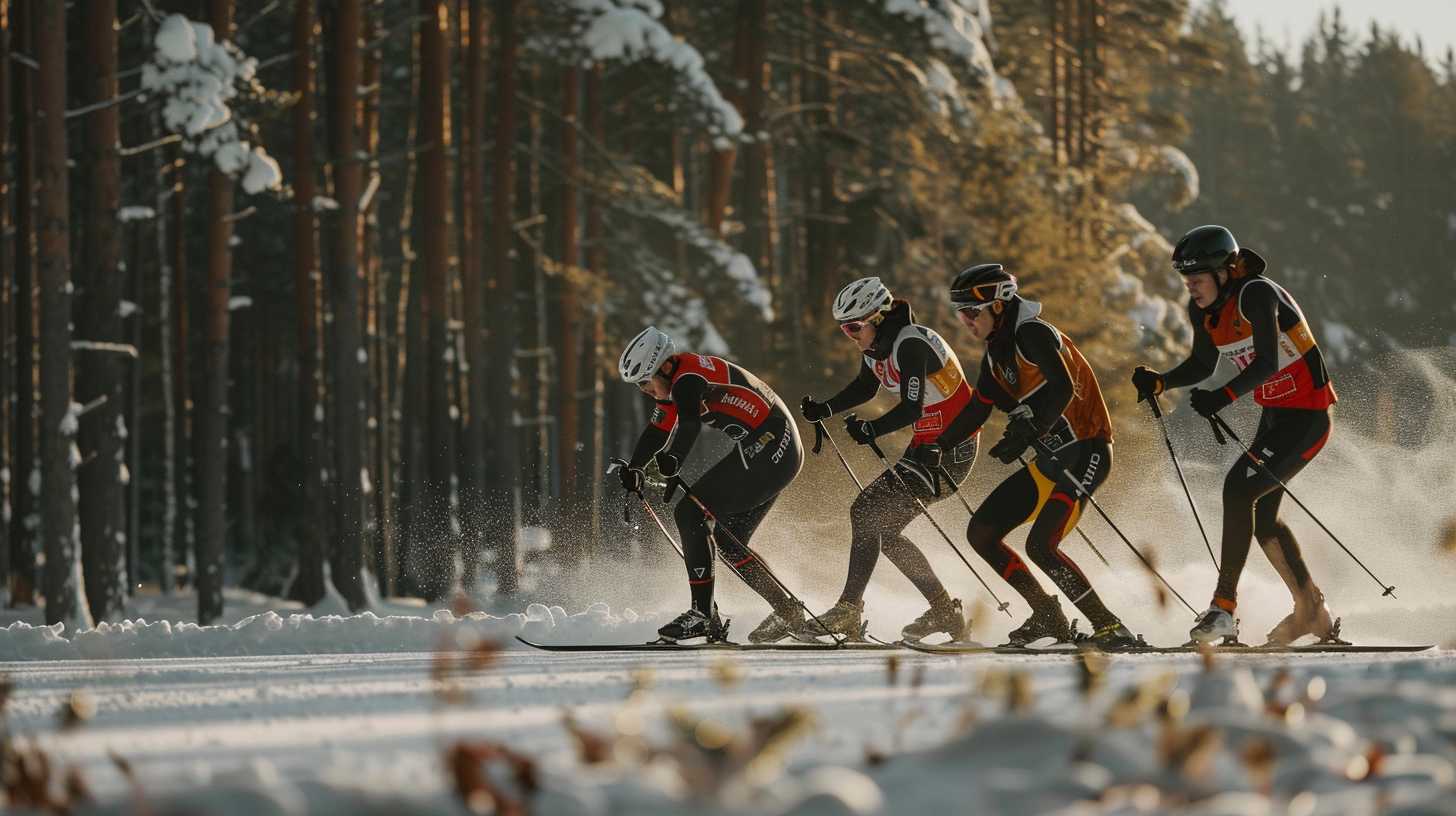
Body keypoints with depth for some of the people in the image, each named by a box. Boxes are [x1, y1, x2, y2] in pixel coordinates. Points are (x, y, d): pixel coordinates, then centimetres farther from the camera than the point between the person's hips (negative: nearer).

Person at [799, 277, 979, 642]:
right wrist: (824, 409, 5)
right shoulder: (876, 346, 5)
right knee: (882, 527, 9)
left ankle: (849, 610, -14)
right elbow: (864, 388, 21)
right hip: (925, 448, 10)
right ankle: (945, 611, 16)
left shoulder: (910, 345, -23)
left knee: (868, 513, -15)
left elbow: (911, 408, -30)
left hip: (951, 452, -10)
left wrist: (872, 429, -44)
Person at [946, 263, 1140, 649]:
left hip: (1086, 453, -10)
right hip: (1049, 461, 10)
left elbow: (1062, 389, -31)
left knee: (1040, 545, -23)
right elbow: (975, 414, 20)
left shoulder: (1032, 334, -17)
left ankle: (1110, 628, -15)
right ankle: (1049, 616, 14)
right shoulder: (996, 353, 12)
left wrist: (1028, 433, -43)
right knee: (980, 533, 6)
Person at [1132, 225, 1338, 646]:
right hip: (1274, 416, 9)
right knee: (1261, 516, 11)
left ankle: (1225, 606, -17)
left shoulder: (1256, 295, -23)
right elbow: (1201, 366, 14)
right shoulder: (1202, 310, 1)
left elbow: (1267, 362, -31)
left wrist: (1223, 397, -44)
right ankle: (1311, 612, 26)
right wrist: (1159, 382, -4)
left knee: (1238, 488, -19)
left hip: (1308, 416, -9)